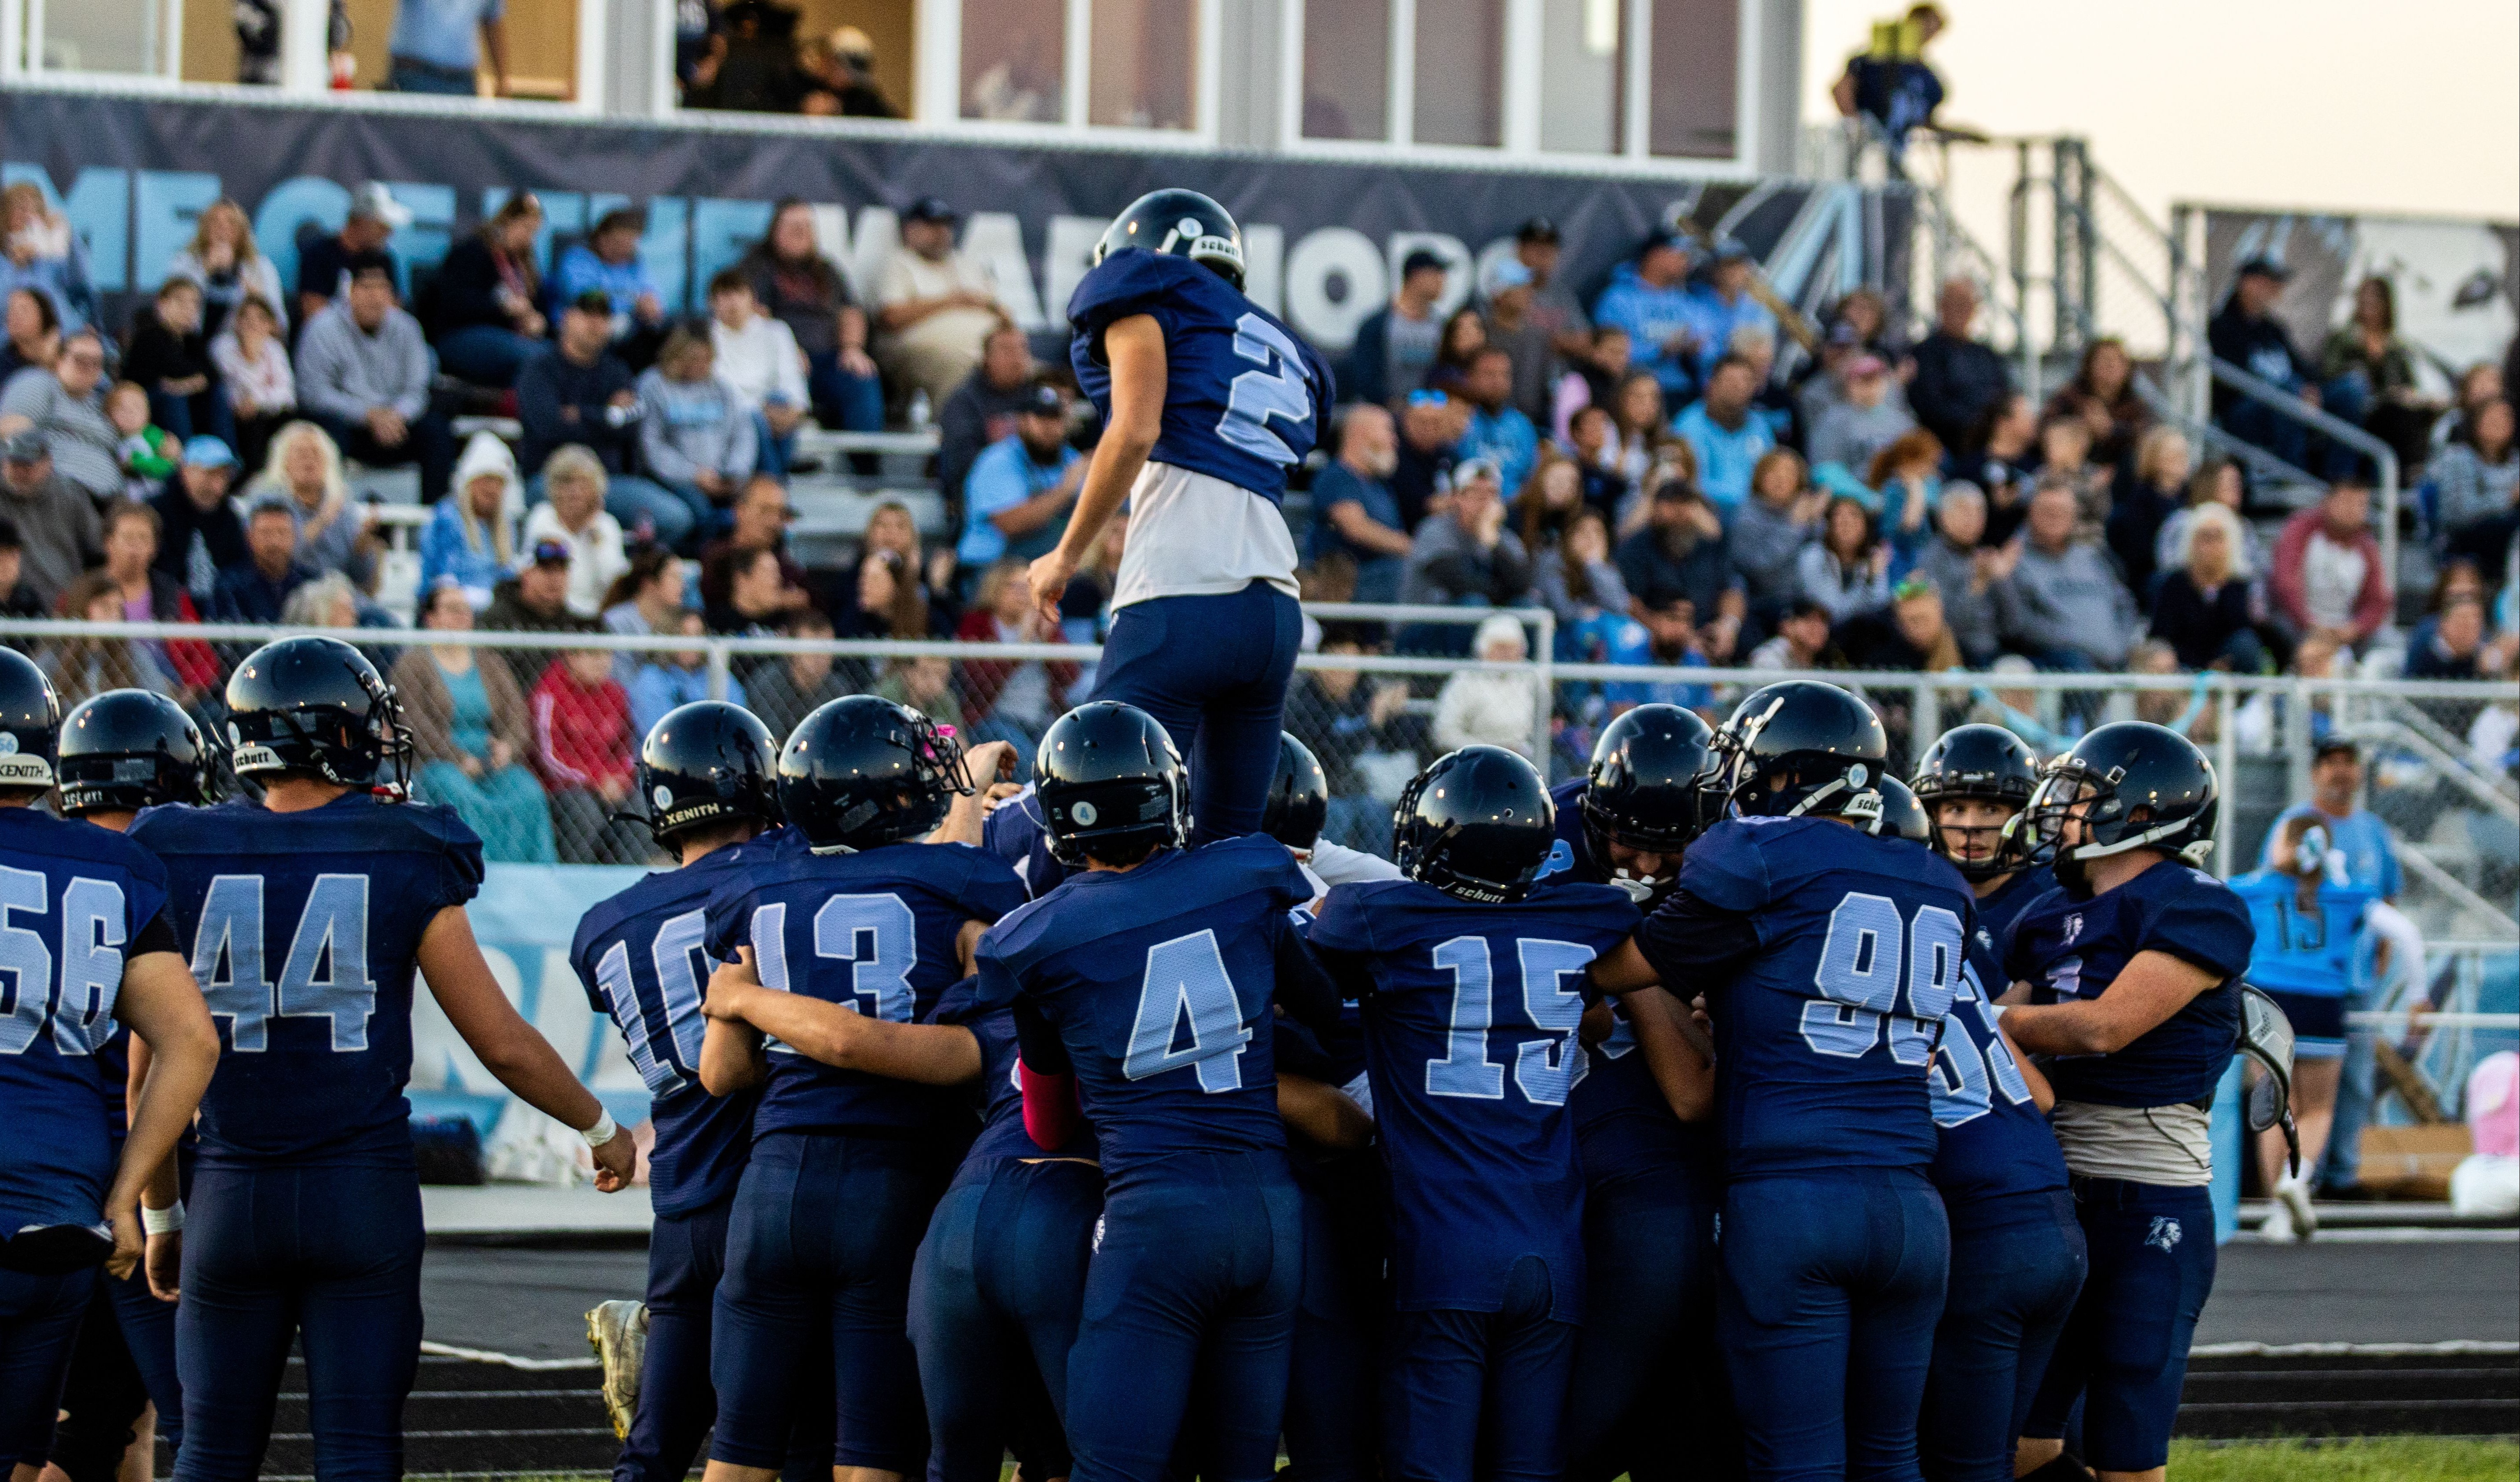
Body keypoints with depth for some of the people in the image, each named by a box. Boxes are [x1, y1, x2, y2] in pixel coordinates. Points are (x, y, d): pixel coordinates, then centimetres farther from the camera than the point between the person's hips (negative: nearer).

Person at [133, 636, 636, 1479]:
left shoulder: (179, 859, 0)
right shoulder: (406, 861, -4)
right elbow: (503, 1043, 0)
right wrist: (601, 1131, 17)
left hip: (229, 1187, 2)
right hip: (364, 1183, -2)